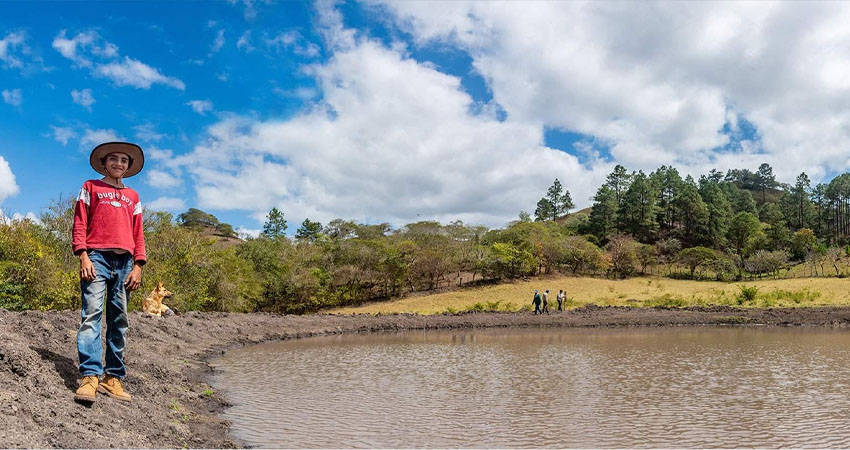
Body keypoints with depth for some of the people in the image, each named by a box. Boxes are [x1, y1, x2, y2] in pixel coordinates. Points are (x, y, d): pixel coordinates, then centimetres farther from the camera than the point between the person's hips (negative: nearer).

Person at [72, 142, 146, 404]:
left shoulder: (133, 197, 22)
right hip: (97, 257, -3)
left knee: (119, 321, 1)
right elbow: (80, 224, 5)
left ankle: (113, 378, 3)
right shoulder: (91, 187, 15)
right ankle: (90, 377, -22)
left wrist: (138, 266, 5)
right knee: (92, 314, -15)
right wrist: (83, 256, -8)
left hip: (125, 262, 3)